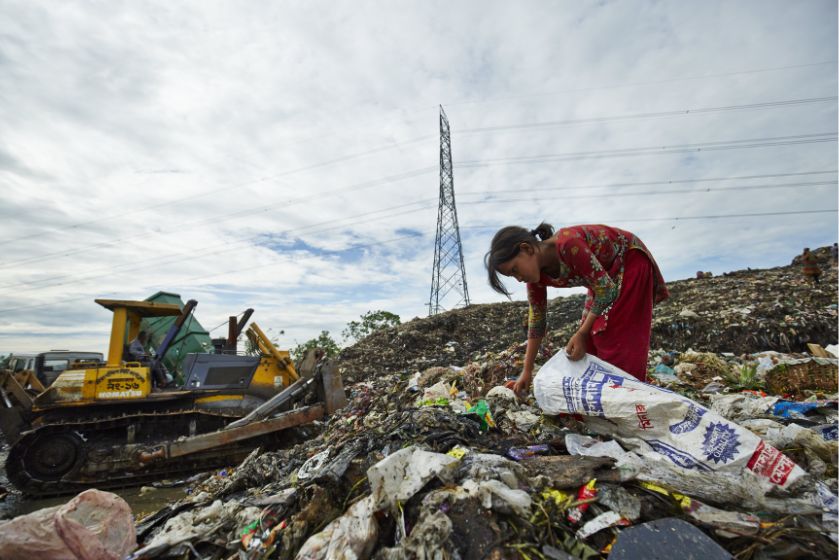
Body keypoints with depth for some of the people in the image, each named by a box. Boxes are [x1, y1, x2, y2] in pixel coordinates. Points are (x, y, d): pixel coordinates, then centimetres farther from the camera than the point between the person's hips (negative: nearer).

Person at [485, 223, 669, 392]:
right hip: (605, 274, 6)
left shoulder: (567, 244, -38)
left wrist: (581, 334, -26)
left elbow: (606, 288, -30)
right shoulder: (537, 273, -14)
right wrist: (527, 372, -4)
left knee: (620, 339, -11)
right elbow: (537, 318, -6)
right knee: (593, 341, 2)